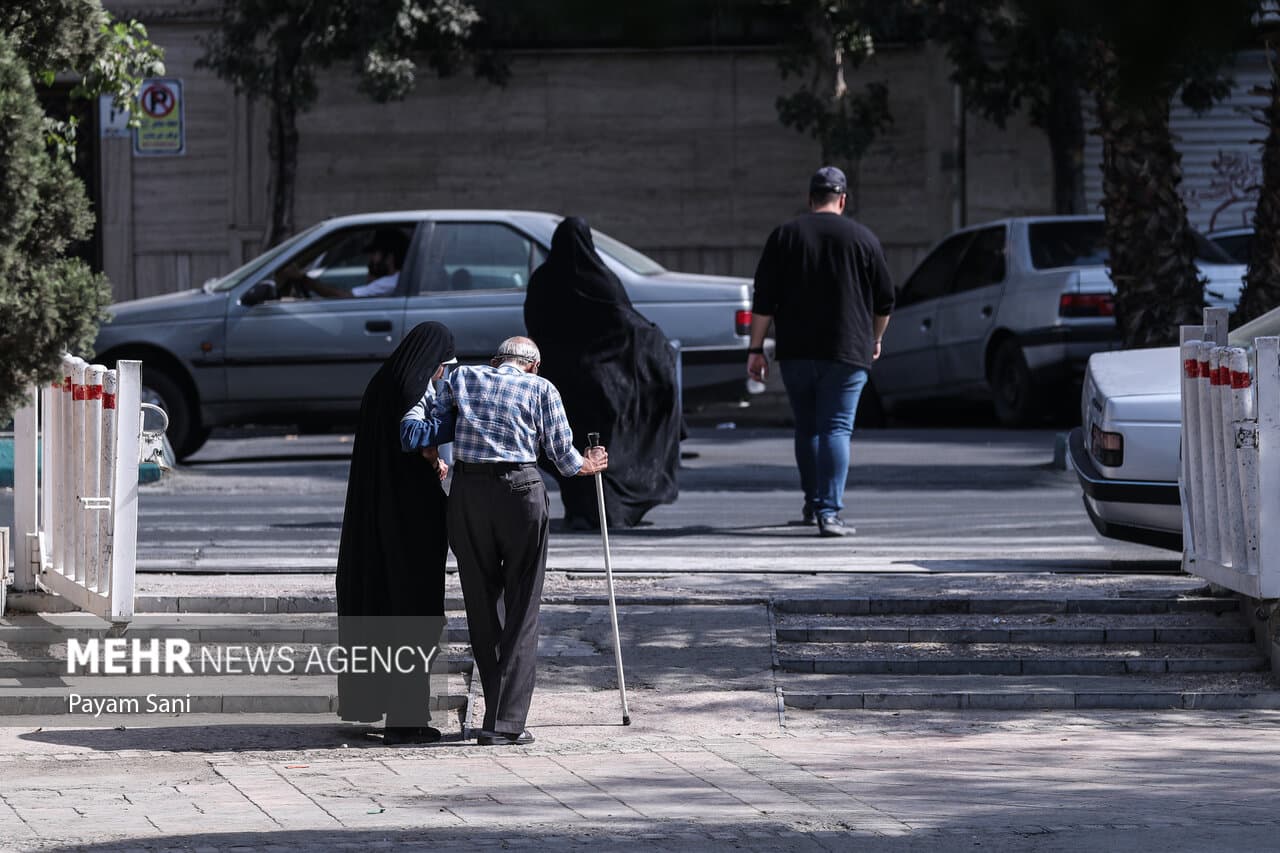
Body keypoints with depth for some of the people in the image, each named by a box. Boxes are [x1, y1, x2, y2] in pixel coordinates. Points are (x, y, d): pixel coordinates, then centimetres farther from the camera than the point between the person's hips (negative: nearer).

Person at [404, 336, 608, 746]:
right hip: (520, 491, -2)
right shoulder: (541, 389, 10)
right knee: (521, 608, 2)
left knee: (482, 605, 11)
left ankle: (499, 711, 14)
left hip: (468, 493, 2)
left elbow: (425, 432, 4)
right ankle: (506, 722, -5)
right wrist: (586, 466, 30)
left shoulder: (462, 378, 15)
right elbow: (562, 454, 12)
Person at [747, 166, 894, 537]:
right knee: (836, 428, -5)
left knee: (806, 428, 16)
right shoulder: (862, 238, 2)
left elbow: (763, 301, 0)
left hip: (795, 353, 2)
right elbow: (884, 301, 7)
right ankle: (829, 512, -15)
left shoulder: (784, 236, 4)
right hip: (846, 353, -2)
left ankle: (813, 502, 25)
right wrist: (875, 339, 23)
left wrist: (756, 348, 4)